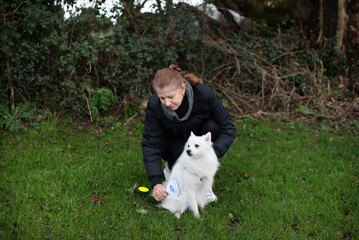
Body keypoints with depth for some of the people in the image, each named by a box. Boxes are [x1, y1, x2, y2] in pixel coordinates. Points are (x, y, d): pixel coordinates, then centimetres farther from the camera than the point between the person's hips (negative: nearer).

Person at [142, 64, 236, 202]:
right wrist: (156, 182, -31)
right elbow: (150, 144, -21)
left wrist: (213, 153, -39)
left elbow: (228, 128, -22)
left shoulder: (204, 94, -29)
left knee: (212, 127, -30)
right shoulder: (154, 105, -26)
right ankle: (171, 168, 3)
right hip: (174, 143, -1)